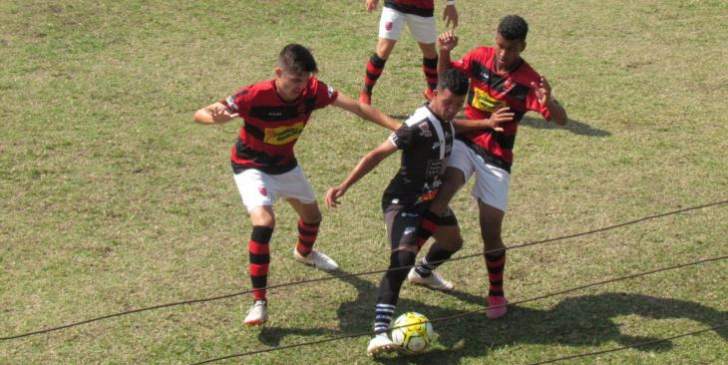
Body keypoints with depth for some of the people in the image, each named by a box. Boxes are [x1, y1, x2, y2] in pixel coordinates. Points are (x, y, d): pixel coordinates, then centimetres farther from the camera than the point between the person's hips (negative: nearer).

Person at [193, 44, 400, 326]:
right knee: (264, 221, -29)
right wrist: (216, 118, -59)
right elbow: (200, 114, -34)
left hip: (285, 163, 6)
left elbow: (356, 107, -20)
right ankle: (258, 302, -20)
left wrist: (397, 126, -30)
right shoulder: (256, 96, -35)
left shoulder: (312, 90, -22)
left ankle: (305, 253, 61)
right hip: (252, 167, -6)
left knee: (312, 216, 23)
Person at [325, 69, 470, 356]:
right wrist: (344, 186, -34)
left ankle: (423, 273, 62)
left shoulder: (445, 121, -3)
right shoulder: (418, 127, -29)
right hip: (403, 202, -9)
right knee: (402, 258, -28)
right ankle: (380, 332, -36)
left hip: (430, 197, 9)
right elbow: (378, 154, -28)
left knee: (452, 241, 28)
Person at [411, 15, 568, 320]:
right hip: (465, 141, 2)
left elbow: (561, 119, -20)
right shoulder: (480, 58, -5)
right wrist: (444, 52, -9)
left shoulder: (528, 81, -14)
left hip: (497, 157, -2)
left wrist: (547, 101, -42)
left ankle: (496, 294, 22)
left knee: (491, 234, 0)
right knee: (444, 190, -28)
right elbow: (446, 75, 13)